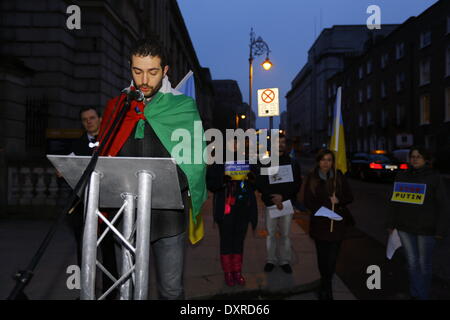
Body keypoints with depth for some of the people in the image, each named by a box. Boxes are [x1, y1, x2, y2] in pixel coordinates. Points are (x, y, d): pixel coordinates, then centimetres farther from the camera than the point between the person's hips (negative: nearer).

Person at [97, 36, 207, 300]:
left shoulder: (183, 107, 2)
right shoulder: (118, 106, 10)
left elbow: (193, 161, -2)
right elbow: (105, 155, 12)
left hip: (168, 213, -2)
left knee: (171, 289, 5)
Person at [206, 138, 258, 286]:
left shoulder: (247, 161, 8)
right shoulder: (218, 162, -6)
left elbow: (254, 184, 19)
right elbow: (210, 184, -8)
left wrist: (252, 179, -4)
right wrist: (222, 181, -27)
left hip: (244, 208, 4)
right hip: (226, 209, -4)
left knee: (239, 240, 13)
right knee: (226, 241, 6)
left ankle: (237, 272, 25)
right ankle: (228, 273, 19)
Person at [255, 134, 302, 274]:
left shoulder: (293, 164, 10)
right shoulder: (266, 163, 8)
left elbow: (297, 184, 3)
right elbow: (260, 184, 1)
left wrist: (282, 196, -11)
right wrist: (273, 198, -12)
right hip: (270, 204, 0)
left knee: (285, 234, 3)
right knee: (270, 234, 3)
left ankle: (285, 261, 15)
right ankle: (270, 260, 16)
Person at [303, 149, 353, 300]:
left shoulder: (339, 176, 2)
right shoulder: (311, 178, 0)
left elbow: (349, 197, 7)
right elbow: (308, 201, 0)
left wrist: (338, 200, -13)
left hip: (337, 223, 0)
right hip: (319, 223, 0)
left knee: (332, 258, -4)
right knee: (322, 256, 7)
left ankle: (325, 288, 15)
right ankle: (327, 287, 29)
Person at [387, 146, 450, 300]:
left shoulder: (434, 178, -5)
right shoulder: (402, 176, 5)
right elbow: (395, 201, 12)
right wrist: (391, 223, 11)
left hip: (425, 229, -3)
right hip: (404, 227, 3)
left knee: (424, 264, 8)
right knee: (412, 262, 9)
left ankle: (423, 295, 24)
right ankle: (415, 294, 20)